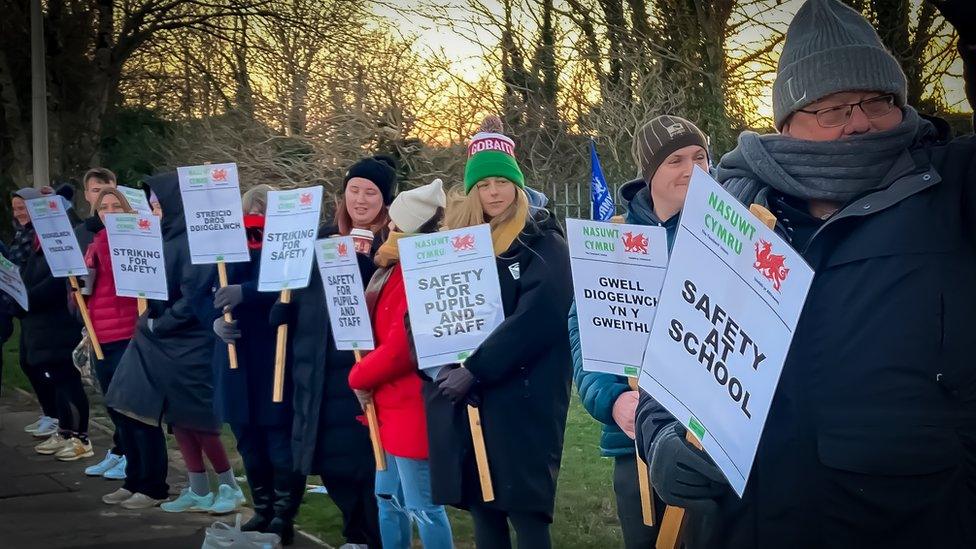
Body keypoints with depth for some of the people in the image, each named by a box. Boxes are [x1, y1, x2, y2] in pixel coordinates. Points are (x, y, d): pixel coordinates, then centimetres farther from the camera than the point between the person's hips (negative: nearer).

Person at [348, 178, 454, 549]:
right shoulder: (397, 269, 10)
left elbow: (401, 347, -23)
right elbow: (381, 329, 23)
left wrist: (359, 377, -8)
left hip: (413, 406, -10)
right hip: (392, 403, 10)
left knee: (421, 506, -2)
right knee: (387, 496, 18)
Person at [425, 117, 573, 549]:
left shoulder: (542, 242, -3)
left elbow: (537, 317, -16)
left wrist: (474, 370, -18)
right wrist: (440, 365, -5)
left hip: (522, 396, -6)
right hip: (462, 396, 6)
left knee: (525, 508, -6)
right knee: (481, 507, 8)